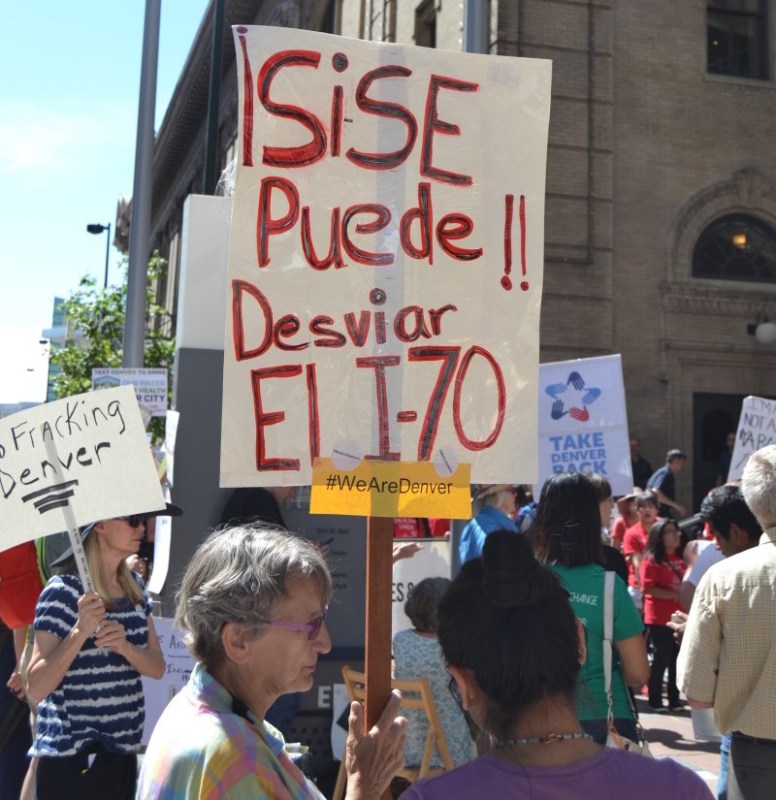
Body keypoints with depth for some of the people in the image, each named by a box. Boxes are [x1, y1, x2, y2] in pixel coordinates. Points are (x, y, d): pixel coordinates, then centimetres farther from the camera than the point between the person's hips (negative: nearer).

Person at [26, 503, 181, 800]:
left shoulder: (134, 588, 7)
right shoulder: (63, 591, -15)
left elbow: (158, 668, 2)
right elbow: (35, 689, -18)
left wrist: (124, 646, -16)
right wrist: (80, 631, -28)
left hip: (123, 750, 7)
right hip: (72, 756, -6)